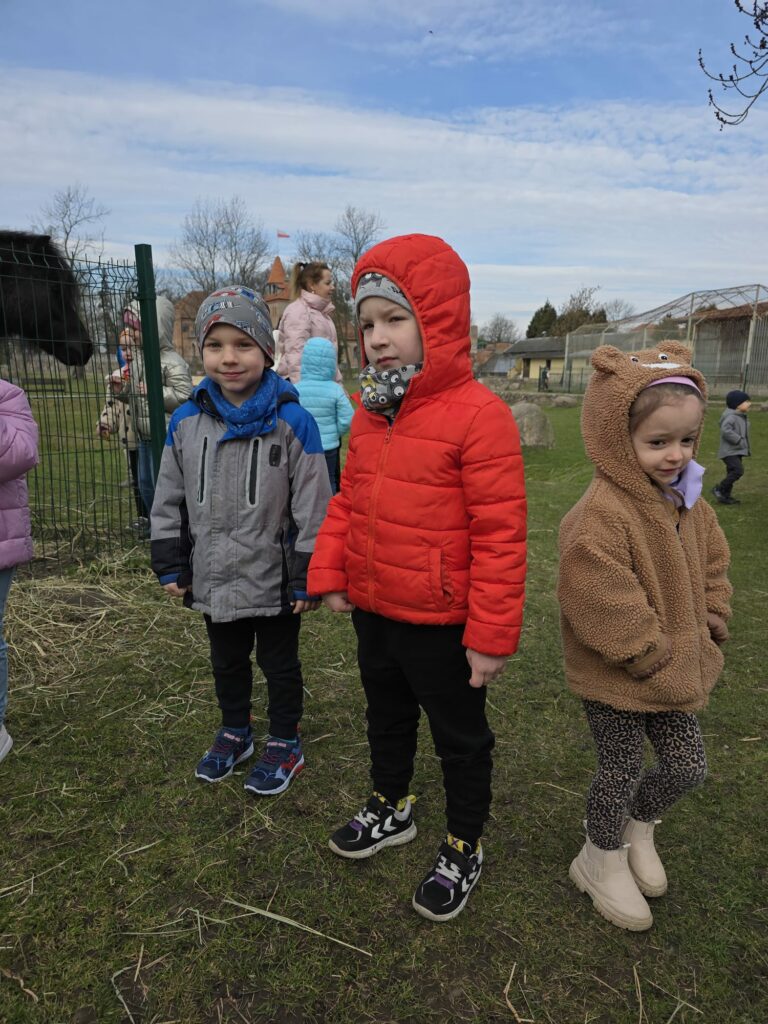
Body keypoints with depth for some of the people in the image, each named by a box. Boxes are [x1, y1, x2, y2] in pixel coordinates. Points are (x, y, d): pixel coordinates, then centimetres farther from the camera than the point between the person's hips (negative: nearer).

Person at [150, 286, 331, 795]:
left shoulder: (293, 422, -16)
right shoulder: (185, 422, -3)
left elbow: (312, 508, -13)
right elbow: (169, 501, 5)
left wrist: (307, 577, -12)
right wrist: (171, 566, 5)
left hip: (275, 581, -4)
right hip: (213, 578, 5)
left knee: (280, 663, 15)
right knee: (227, 661, 23)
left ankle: (285, 742, 36)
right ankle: (235, 731, 45)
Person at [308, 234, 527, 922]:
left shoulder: (479, 415, -21)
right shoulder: (370, 415, 3)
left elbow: (500, 535, -21)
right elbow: (348, 501, 12)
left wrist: (492, 634, -18)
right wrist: (329, 574, 4)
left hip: (442, 624, -7)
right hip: (373, 612, 7)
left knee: (460, 738, 16)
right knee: (386, 720, 27)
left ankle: (464, 848, 40)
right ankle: (391, 808, 52)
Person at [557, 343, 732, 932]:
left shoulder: (690, 503, 1)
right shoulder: (601, 515, -28)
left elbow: (713, 569, 13)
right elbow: (604, 604, -31)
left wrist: (708, 635, 4)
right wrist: (655, 657, -22)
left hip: (677, 672, 8)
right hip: (616, 682, -7)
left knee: (689, 766, 18)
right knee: (622, 772, 10)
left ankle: (637, 825, 47)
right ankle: (601, 861, 38)